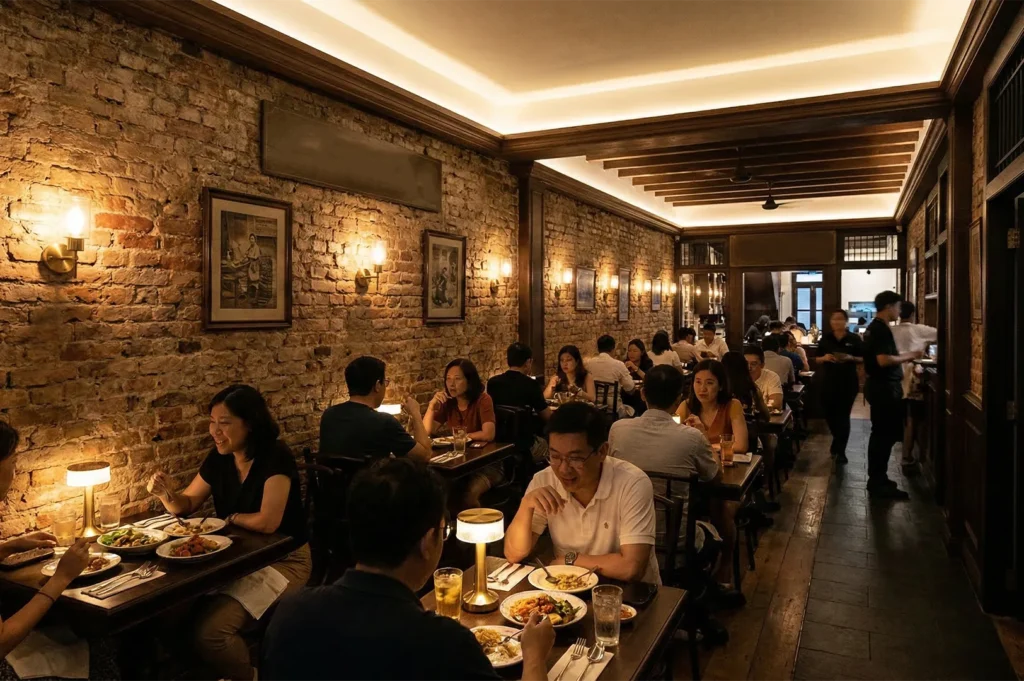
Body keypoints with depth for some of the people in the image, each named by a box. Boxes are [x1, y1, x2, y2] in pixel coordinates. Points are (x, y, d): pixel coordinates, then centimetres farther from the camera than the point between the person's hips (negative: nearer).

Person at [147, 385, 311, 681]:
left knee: (209, 629, -23)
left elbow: (267, 521, -28)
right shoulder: (219, 458, 1)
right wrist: (166, 494, -11)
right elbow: (187, 505, 12)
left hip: (282, 561, -7)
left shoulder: (275, 457, -21)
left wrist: (231, 518, -9)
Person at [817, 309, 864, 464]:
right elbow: (817, 360, 9)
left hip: (848, 383, -2)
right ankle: (838, 442, 36)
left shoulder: (854, 338, -1)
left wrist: (851, 358, -17)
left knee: (843, 415, -1)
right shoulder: (825, 339, 5)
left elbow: (863, 359, 1)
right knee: (830, 414, 8)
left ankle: (840, 450, 9)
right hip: (828, 382, 2)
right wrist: (824, 358, -12)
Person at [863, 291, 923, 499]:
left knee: (881, 433, 15)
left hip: (879, 386, 11)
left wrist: (904, 357, 16)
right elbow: (883, 360, -26)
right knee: (885, 434, -6)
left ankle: (877, 479, 23)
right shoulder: (881, 329, -17)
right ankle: (879, 483, -2)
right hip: (884, 388, -11)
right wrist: (909, 355, -14)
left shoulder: (873, 327, 15)